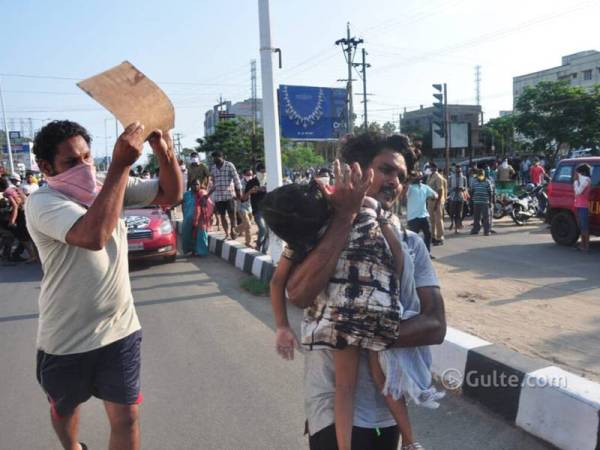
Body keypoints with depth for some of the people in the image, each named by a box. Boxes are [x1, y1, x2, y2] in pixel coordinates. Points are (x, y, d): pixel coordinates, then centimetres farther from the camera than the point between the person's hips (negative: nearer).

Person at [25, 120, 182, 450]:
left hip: (120, 330, 3)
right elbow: (93, 236, -39)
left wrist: (164, 151, -22)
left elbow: (171, 195, -3)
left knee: (126, 417, 7)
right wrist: (121, 163, -40)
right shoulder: (42, 202, -19)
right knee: (64, 409, 26)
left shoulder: (110, 186, -2)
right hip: (66, 338, -3)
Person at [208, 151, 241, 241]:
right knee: (222, 216, 6)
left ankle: (233, 229, 13)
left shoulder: (229, 165, -2)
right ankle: (227, 233, 12)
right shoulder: (213, 168, 13)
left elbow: (236, 178, -6)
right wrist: (208, 193, 15)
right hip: (218, 196, 5)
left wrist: (239, 191, -12)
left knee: (231, 214, -5)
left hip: (229, 194, -4)